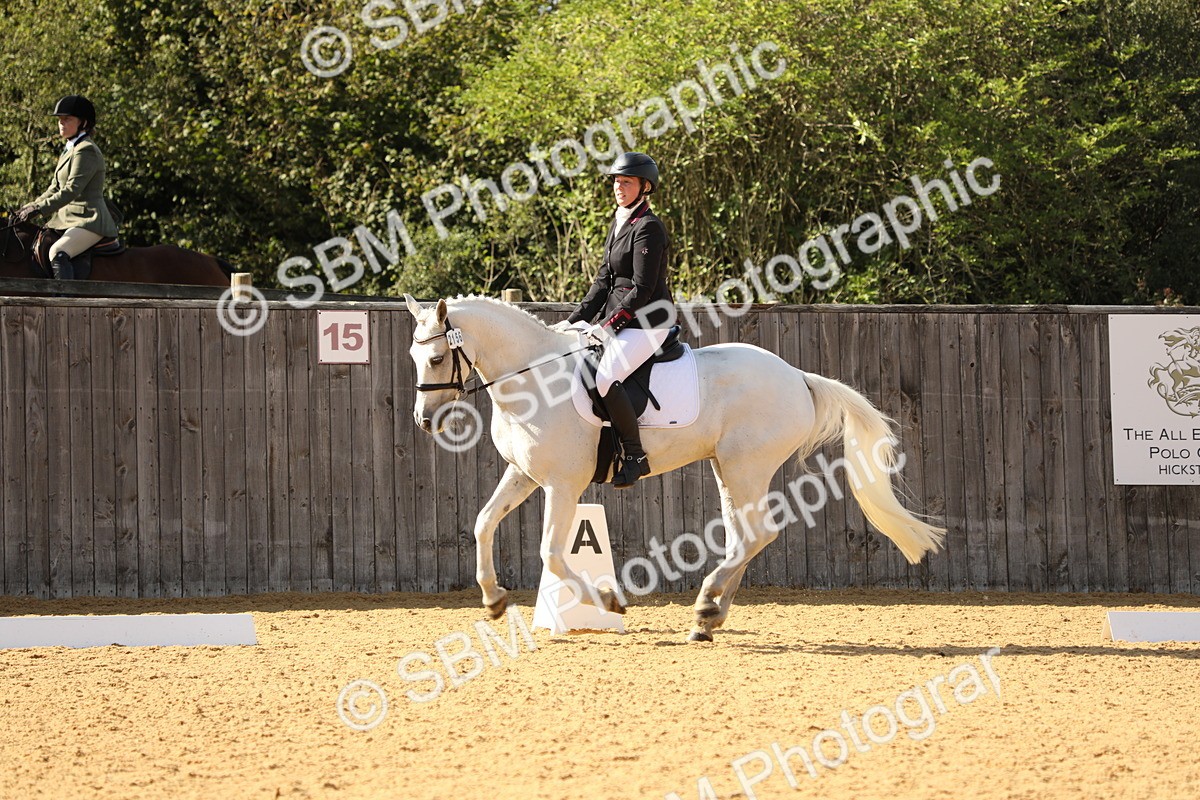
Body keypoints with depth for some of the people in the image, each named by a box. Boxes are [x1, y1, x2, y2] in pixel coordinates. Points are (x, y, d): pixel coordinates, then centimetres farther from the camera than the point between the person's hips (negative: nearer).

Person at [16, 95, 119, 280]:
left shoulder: (86, 151, -13)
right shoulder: (69, 151, 19)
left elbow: (72, 190, -22)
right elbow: (54, 189, 22)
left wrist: (39, 208, -26)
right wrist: (29, 208, 9)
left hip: (89, 221, -11)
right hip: (66, 220, 11)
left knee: (58, 252, -34)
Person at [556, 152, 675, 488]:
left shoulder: (648, 228, -13)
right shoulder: (620, 223, 16)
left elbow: (642, 289, -18)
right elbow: (604, 281, 17)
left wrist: (608, 325, -21)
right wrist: (575, 320, 8)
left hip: (647, 321, -10)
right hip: (618, 318, 10)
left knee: (605, 378, -30)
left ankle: (635, 455, -19)